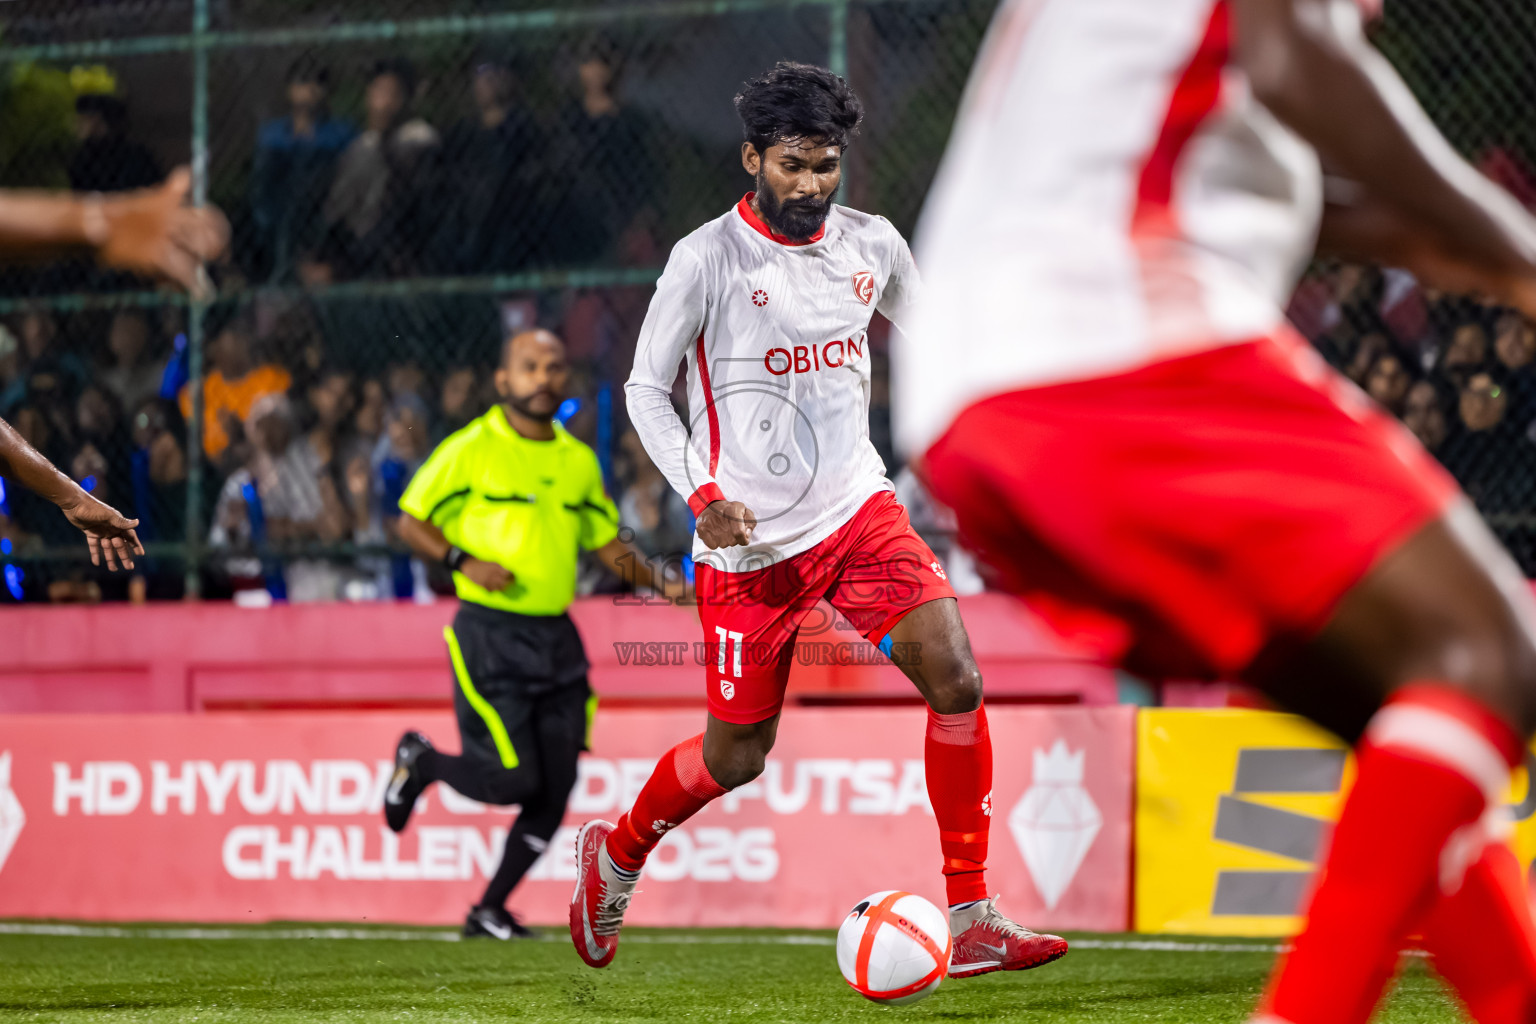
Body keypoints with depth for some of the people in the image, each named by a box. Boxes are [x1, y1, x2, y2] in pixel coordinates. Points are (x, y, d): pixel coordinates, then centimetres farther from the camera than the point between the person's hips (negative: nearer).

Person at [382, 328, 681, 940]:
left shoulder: (579, 461, 12)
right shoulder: (470, 450, -5)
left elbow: (607, 544, 20)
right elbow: (411, 522, 0)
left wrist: (663, 585, 5)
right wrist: (464, 561, -17)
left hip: (556, 637, 6)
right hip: (488, 632, -6)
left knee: (555, 788, 1)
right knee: (512, 779, -13)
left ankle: (490, 911, 16)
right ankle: (420, 762, 18)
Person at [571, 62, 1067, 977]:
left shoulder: (873, 246, 2)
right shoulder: (707, 259, -11)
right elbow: (645, 389, -5)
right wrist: (700, 496, -18)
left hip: (858, 507, 4)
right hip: (748, 538, -3)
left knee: (957, 680, -17)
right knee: (737, 757, 6)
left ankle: (972, 923, -11)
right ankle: (617, 856, 37)